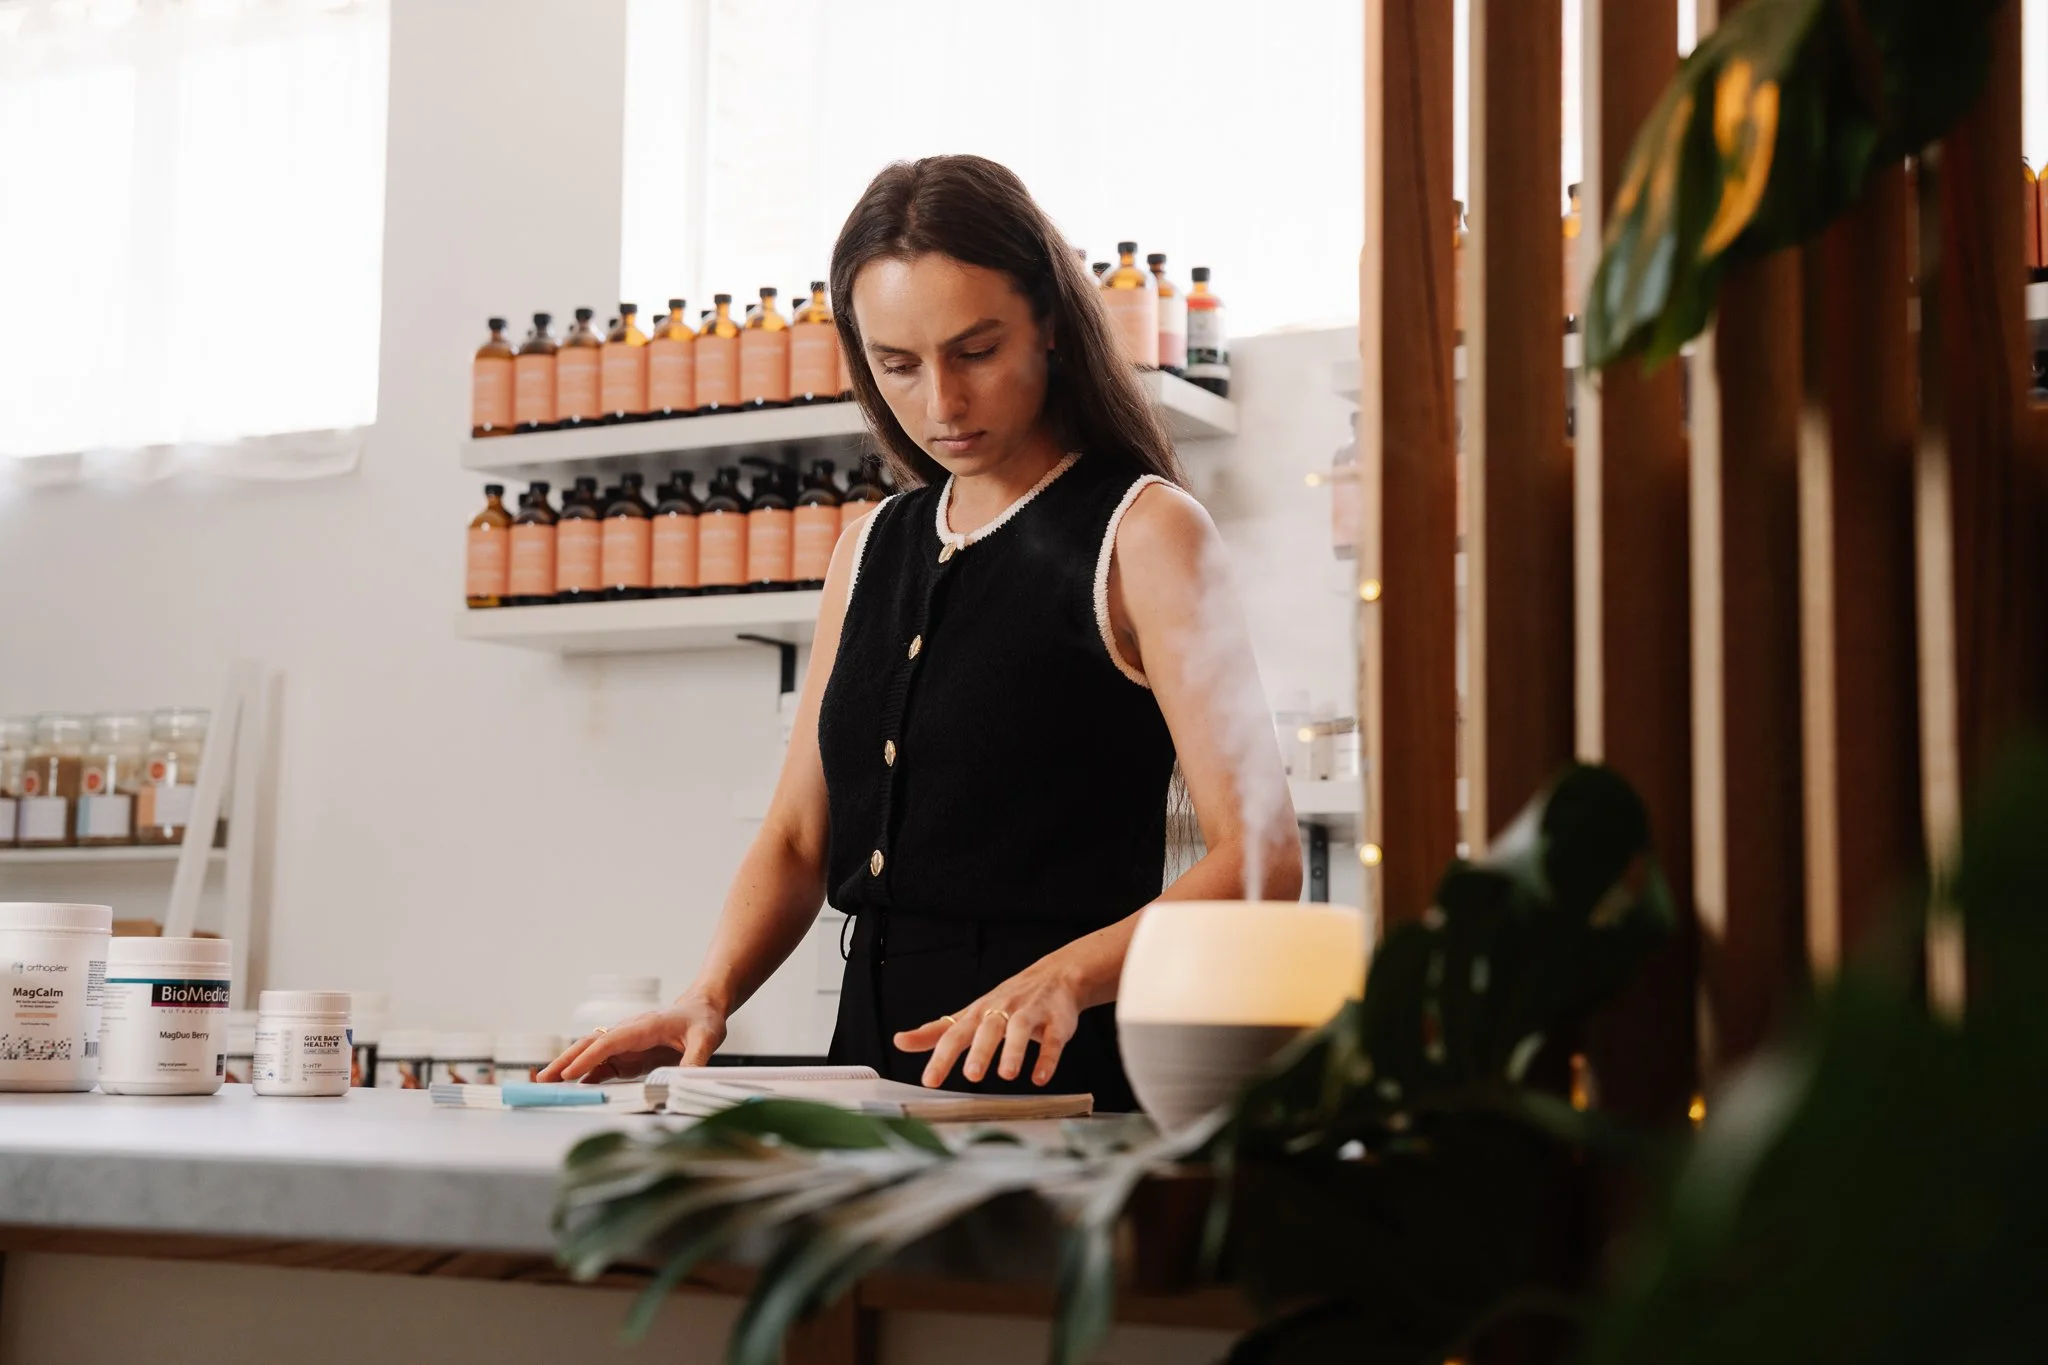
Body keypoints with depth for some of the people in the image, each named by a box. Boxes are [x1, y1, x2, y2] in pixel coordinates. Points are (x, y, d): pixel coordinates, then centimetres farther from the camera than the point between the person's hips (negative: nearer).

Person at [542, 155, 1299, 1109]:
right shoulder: (874, 547, 19)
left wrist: (1066, 976, -24)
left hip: (1062, 1083, -6)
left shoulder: (1144, 531, -1)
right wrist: (710, 995, 1)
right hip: (873, 1074, 6)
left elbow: (1261, 859, -9)